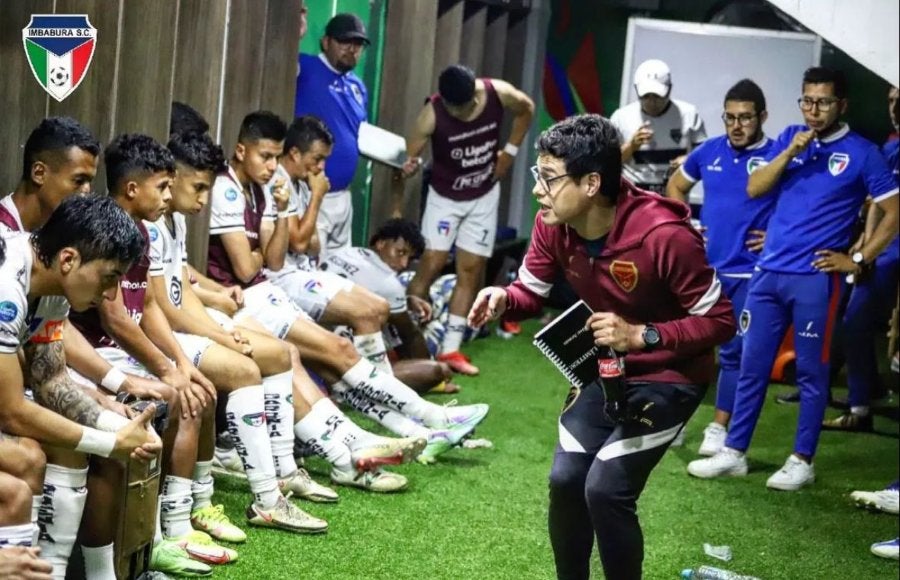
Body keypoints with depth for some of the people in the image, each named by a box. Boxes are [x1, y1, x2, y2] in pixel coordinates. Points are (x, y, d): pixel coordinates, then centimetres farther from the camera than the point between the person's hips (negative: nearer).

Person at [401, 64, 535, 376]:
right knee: (431, 265, -14)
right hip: (445, 197, -3)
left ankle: (450, 349, 7)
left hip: (484, 196, 3)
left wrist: (510, 151, -2)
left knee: (471, 271, 3)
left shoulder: (500, 94, -21)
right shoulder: (432, 114, -28)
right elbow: (405, 159, -25)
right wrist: (397, 208, -29)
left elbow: (527, 110, 3)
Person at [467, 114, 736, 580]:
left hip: (668, 377, -6)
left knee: (605, 489, -16)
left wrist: (641, 336, -33)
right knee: (565, 480, 1)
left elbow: (720, 321, -22)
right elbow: (532, 290, 2)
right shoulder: (553, 225, -13)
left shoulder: (665, 236, -31)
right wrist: (501, 298, -23)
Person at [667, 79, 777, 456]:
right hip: (703, 266, 4)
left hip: (748, 273, -4)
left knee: (734, 352, 3)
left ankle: (718, 429, 13)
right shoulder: (709, 152, 5)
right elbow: (676, 185, 21)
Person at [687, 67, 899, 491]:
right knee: (752, 366, 9)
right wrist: (791, 151, -10)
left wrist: (859, 260, -7)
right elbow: (754, 189, 2)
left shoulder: (861, 153, -3)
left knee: (811, 371, 3)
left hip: (816, 278, -4)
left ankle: (802, 461, 12)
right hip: (768, 272, 4)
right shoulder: (789, 138, 9)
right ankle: (733, 453, 17)